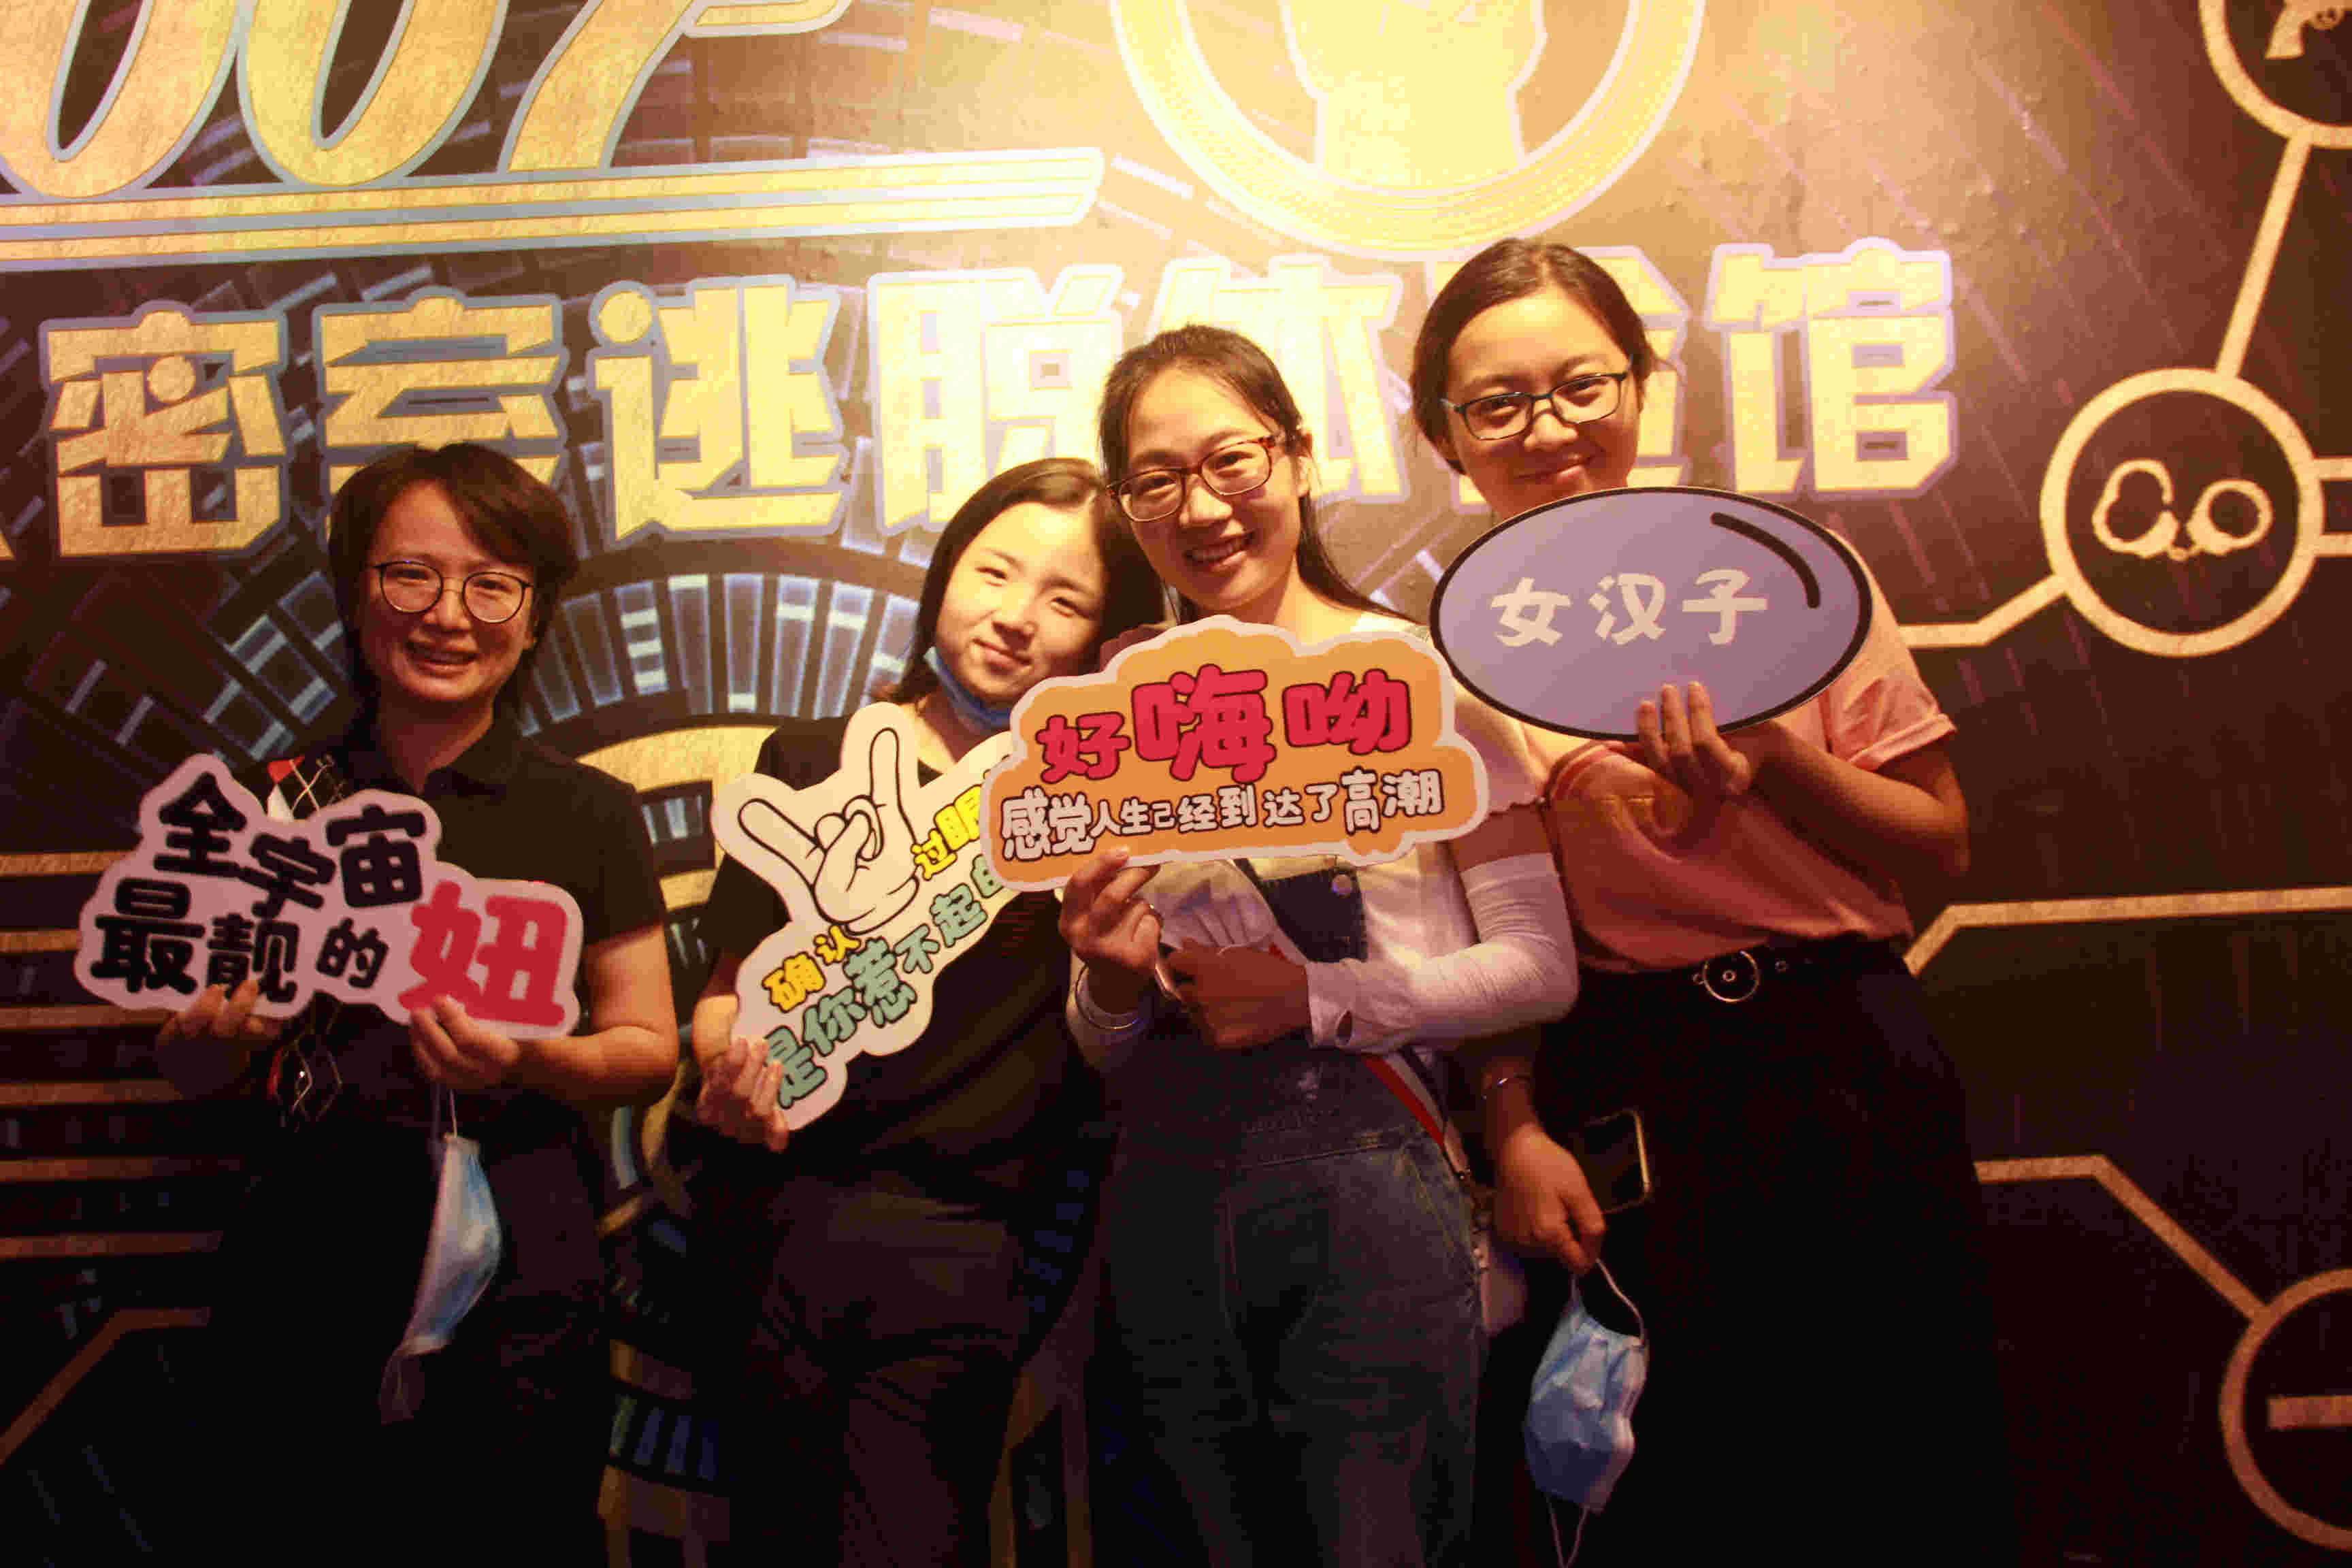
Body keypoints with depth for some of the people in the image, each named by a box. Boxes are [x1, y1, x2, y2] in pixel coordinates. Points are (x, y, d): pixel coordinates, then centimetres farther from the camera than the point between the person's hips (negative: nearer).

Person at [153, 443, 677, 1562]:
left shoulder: (588, 815, -3)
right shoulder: (276, 806, 1)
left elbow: (650, 1051, -1)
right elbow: (190, 1072, 8)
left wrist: (532, 1062, -20)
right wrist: (217, 1034, -14)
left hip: (516, 1278, -1)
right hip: (304, 1273, 2)